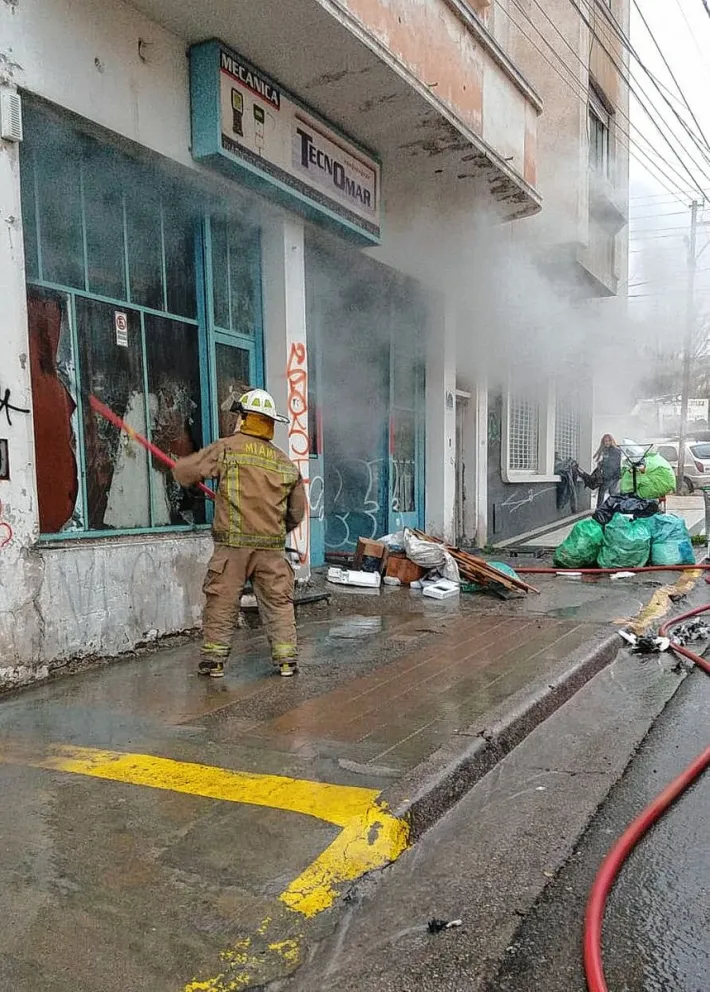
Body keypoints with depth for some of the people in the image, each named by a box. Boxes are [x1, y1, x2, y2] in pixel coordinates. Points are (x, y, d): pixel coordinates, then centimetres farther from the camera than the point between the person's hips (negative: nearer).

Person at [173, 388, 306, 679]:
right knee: (278, 602, 12)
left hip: (232, 545, -3)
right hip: (271, 546, 3)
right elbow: (297, 512, 14)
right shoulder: (285, 462, 8)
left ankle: (213, 659, 15)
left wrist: (180, 466, 25)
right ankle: (286, 658, 13)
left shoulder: (226, 448, -4)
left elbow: (184, 472, 2)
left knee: (221, 602, 9)